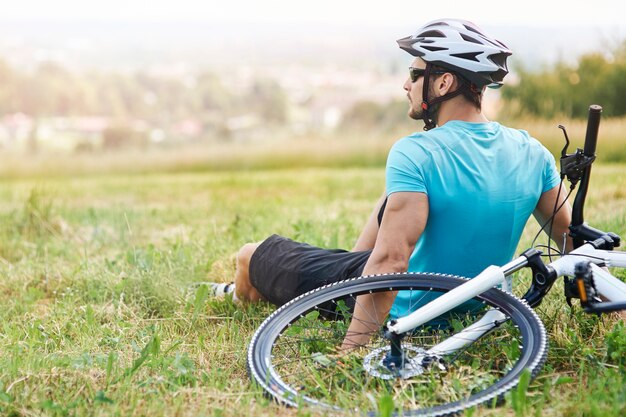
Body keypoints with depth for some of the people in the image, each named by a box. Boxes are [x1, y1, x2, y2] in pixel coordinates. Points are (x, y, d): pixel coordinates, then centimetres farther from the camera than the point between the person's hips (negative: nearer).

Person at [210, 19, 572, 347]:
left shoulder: (415, 154, -27)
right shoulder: (533, 153, -8)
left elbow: (391, 260, -34)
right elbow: (571, 239, -1)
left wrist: (351, 346, -31)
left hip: (403, 314, -6)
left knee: (251, 255, 10)